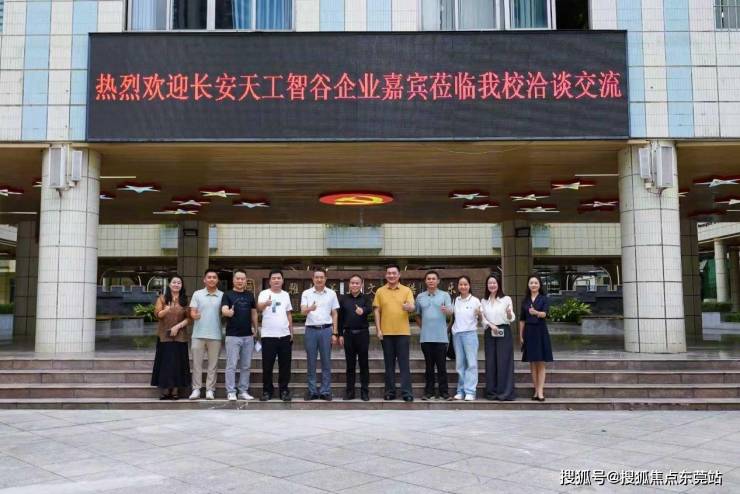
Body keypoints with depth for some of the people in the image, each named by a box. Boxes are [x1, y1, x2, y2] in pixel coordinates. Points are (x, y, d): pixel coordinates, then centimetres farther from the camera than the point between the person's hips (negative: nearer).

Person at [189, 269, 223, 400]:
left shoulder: (222, 295, 4)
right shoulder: (197, 294, 5)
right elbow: (192, 313, 1)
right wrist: (195, 315, -20)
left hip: (215, 335, 0)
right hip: (198, 334, 0)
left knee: (213, 364, 5)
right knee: (197, 363, 4)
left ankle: (210, 389, 11)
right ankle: (196, 389, 11)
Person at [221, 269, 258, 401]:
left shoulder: (250, 295, 11)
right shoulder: (228, 295, -1)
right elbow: (224, 311, -16)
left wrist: (255, 329, 9)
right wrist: (229, 312, -38)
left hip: (248, 336, 4)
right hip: (232, 336, -4)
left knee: (246, 366, 8)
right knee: (231, 365, -2)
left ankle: (243, 391, 16)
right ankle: (231, 392, 4)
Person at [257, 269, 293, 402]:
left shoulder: (286, 295, 11)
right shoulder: (264, 293, -4)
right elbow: (259, 307, -25)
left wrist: (291, 332, 14)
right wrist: (266, 303, -48)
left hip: (284, 335, 4)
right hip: (268, 335, -4)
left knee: (285, 365, 7)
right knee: (267, 365, 2)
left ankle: (284, 390, 16)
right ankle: (267, 391, 13)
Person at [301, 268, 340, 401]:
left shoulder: (331, 293, 5)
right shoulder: (306, 293, 3)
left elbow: (334, 314, 8)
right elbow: (302, 311, -7)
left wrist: (335, 333, 2)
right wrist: (310, 308, -31)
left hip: (326, 330, 0)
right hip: (311, 330, 0)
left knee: (326, 361, 3)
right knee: (311, 362, 4)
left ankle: (325, 391, 9)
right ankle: (312, 391, 12)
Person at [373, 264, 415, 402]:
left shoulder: (407, 290, 4)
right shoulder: (380, 291, 7)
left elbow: (412, 307, -6)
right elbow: (377, 311, 5)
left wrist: (408, 307, -31)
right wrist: (378, 330, -2)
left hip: (402, 332, -1)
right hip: (386, 332, 1)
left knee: (404, 363, -2)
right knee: (389, 364, 8)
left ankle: (406, 392, 0)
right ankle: (390, 391, 14)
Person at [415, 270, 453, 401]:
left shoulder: (445, 295, 4)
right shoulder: (420, 297, 11)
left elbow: (450, 312, -8)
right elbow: (417, 315, 19)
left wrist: (446, 310, -29)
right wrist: (422, 326, 7)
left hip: (441, 337, -2)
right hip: (426, 337, 2)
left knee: (441, 365, -1)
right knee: (429, 366, 6)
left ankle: (444, 392, 5)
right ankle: (429, 391, 12)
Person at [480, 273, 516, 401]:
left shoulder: (506, 299, 1)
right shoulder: (484, 301, 12)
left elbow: (511, 319, -2)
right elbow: (483, 318, 8)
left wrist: (509, 314, -24)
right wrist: (490, 325, -11)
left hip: (504, 333, -3)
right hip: (489, 333, 3)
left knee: (504, 361, -5)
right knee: (490, 362, 3)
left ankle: (505, 392, -1)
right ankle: (492, 391, 10)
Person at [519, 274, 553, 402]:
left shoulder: (544, 298, 0)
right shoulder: (525, 300, 9)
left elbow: (544, 314, -17)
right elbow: (522, 319, 9)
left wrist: (536, 312, -38)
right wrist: (521, 335, 4)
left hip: (540, 331, -3)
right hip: (529, 332, 3)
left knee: (541, 363, -1)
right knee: (532, 363, 5)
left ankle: (540, 391, -3)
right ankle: (536, 391, 11)